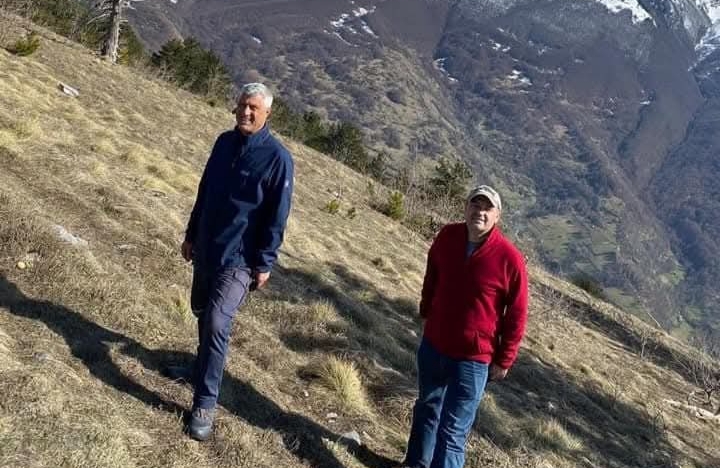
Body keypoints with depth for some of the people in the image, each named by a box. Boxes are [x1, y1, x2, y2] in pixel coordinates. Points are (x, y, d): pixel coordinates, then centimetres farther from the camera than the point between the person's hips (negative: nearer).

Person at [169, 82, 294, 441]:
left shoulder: (277, 157, -14)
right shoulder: (224, 142, 4)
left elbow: (277, 217, -12)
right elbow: (204, 191, 14)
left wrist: (264, 264, -12)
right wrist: (191, 235, 17)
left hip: (239, 258, -7)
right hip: (205, 248, 7)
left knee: (217, 323, -15)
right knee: (202, 312, 21)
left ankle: (205, 404, -7)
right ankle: (202, 368, 45)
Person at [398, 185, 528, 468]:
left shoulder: (509, 258, -19)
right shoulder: (447, 237, -6)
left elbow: (516, 315, -11)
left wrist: (504, 361, -8)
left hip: (472, 359, -5)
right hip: (432, 345, 5)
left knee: (453, 431, -4)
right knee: (427, 408, 24)